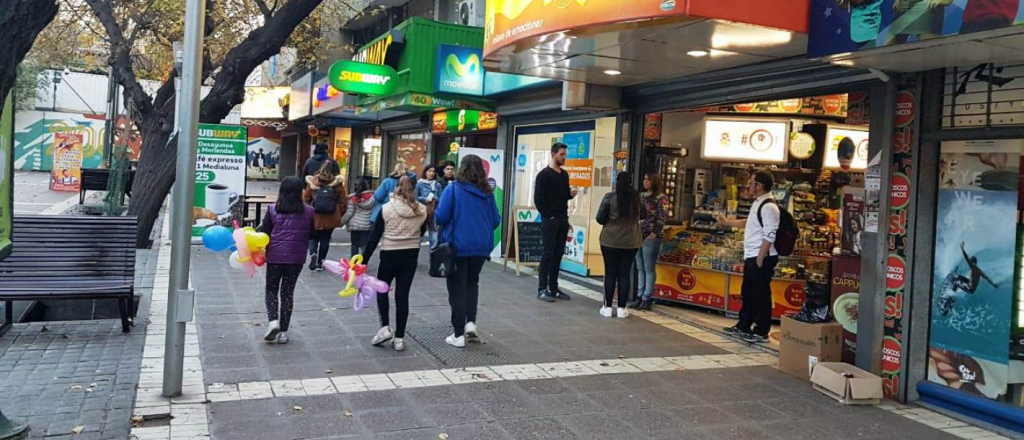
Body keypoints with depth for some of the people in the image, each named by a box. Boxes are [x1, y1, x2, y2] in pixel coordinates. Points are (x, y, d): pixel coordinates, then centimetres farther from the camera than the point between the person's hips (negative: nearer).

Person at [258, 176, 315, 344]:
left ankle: (273, 320, -7)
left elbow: (264, 233, -2)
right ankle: (283, 332, 12)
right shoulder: (308, 212, -4)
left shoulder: (273, 210, -6)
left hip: (275, 256, -1)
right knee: (287, 292, 11)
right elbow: (311, 234, 6)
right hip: (296, 258, 1)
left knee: (271, 290, 15)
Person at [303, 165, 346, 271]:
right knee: (325, 240, 12)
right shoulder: (338, 184, -4)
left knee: (313, 238, 16)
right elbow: (343, 203, -1)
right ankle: (320, 263, 15)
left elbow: (305, 200, 1)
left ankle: (313, 254, -11)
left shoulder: (312, 183, -4)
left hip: (315, 218, 0)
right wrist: (339, 216, 13)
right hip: (331, 219, 0)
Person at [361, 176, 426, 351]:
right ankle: (399, 337, 8)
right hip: (411, 255, 2)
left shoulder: (386, 209, -8)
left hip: (389, 254, -2)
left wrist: (364, 260, -2)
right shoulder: (421, 211, -2)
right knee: (402, 294, 7)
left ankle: (384, 328, 6)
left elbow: (374, 237, -6)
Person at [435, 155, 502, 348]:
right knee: (472, 283, 24)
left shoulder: (453, 189, -10)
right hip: (481, 246, 3)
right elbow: (496, 221, 6)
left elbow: (440, 217, -14)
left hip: (458, 245, -3)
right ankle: (470, 322, 9)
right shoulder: (487, 192, 2)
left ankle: (458, 335, 8)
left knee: (457, 288, 6)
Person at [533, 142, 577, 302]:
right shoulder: (544, 174, -7)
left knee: (558, 254, 8)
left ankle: (553, 288, 14)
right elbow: (538, 199, -11)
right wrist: (548, 215, -13)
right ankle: (542, 289, -1)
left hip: (563, 220, 7)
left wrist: (570, 194, -1)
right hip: (549, 220, -7)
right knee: (548, 253, -6)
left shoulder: (564, 175, 15)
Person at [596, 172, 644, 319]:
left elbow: (600, 219, -5)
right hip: (631, 241, 2)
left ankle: (607, 307, 8)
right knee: (625, 274, 6)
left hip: (610, 240, -2)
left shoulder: (610, 197, -8)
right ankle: (621, 308, 7)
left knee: (610, 273, 5)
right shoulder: (637, 197, 0)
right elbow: (643, 215, 13)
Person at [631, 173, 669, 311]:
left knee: (649, 269, -3)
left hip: (651, 237, -7)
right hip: (639, 235, 7)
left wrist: (654, 234, -16)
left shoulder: (661, 198, -5)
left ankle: (647, 299, 1)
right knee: (640, 268, 10)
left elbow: (662, 218, -11)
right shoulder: (643, 196, 15)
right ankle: (640, 296, 15)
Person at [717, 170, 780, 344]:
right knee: (747, 292, 19)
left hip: (761, 258, -10)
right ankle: (743, 326, 31)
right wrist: (727, 222, 34)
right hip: (751, 256, 10)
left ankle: (761, 332, 8)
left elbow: (769, 236, -23)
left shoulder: (769, 206, -19)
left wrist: (760, 259, -22)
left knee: (760, 294, -1)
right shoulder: (758, 203, 13)